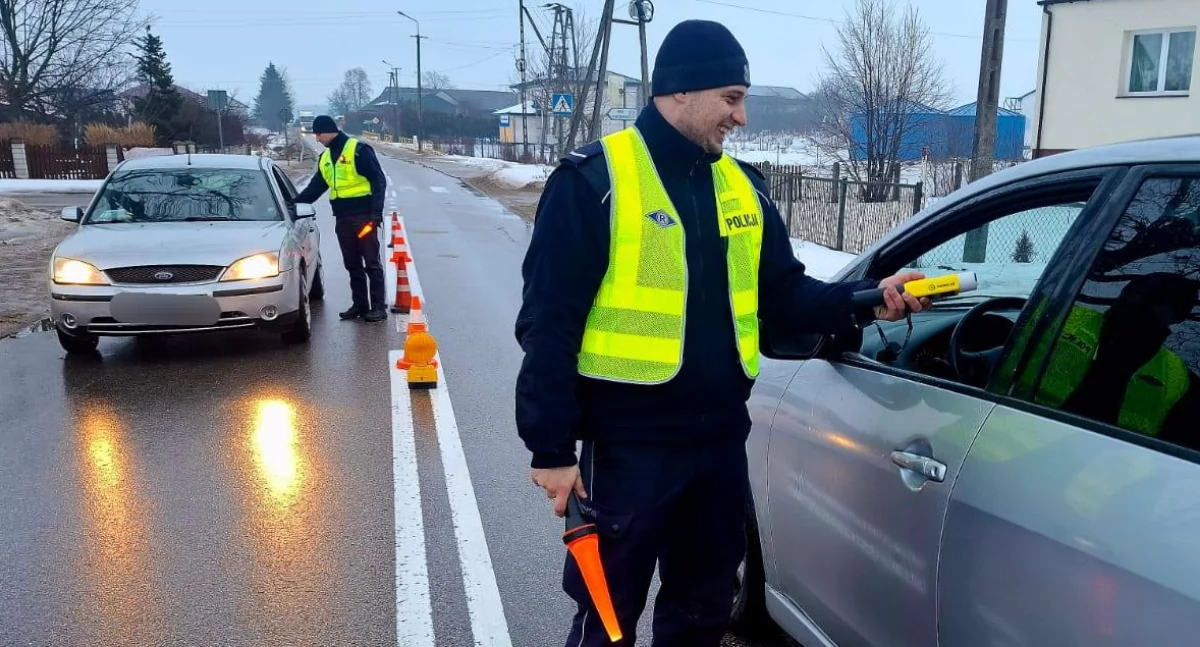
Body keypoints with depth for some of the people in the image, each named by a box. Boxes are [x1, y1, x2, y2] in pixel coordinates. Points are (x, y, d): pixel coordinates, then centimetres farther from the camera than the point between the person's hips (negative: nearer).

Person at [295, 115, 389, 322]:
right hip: (342, 218, 8)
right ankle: (359, 304, 18)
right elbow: (315, 187, 22)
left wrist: (376, 211, -19)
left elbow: (379, 181, -12)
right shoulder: (325, 158, 15)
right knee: (352, 265, 10)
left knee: (372, 263, -3)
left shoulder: (359, 150, -8)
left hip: (363, 215, -7)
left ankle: (379, 306, 0)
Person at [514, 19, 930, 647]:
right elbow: (548, 323, -13)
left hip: (720, 438, 6)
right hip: (627, 444, -6)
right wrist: (550, 448, -14)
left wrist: (864, 302, -8)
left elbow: (784, 292, 10)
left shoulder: (742, 186, 8)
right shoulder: (594, 179, -11)